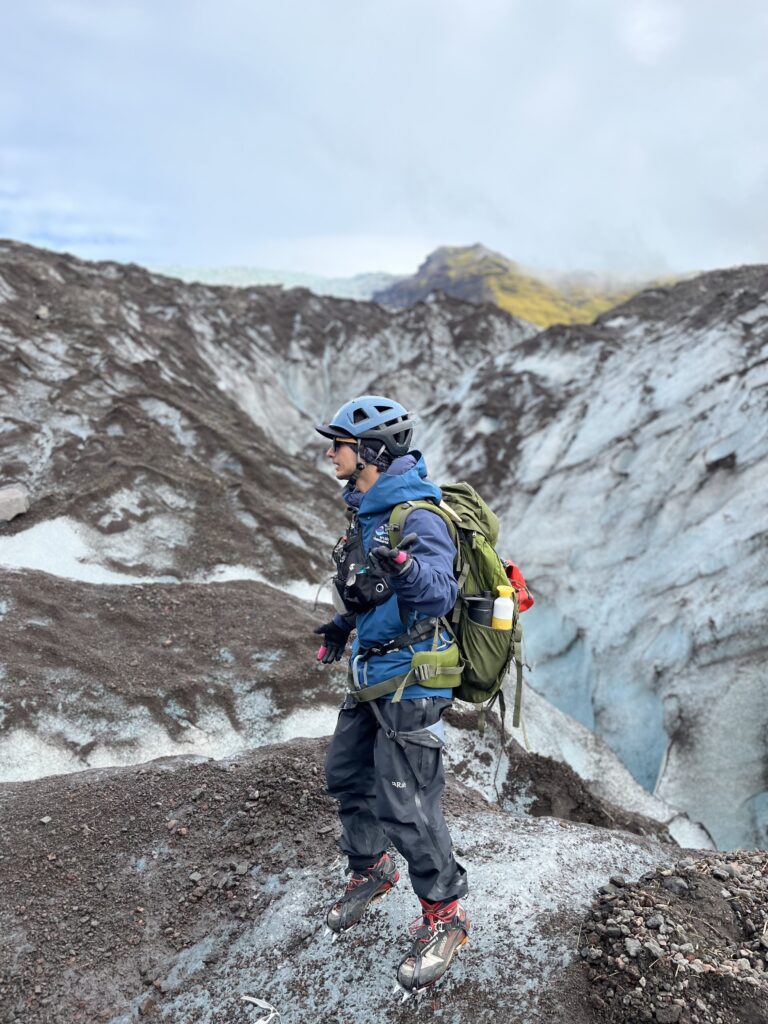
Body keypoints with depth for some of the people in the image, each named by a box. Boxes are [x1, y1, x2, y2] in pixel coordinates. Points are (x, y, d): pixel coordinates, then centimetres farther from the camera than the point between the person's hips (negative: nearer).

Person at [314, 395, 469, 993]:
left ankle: (445, 916, 20)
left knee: (405, 804, -2)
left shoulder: (417, 516, -23)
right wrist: (344, 624, 21)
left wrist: (405, 569, -54)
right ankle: (371, 870, 44)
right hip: (373, 675, 10)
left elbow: (440, 594, -36)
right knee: (347, 775, 20)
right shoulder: (367, 510, 7)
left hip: (411, 680, -10)